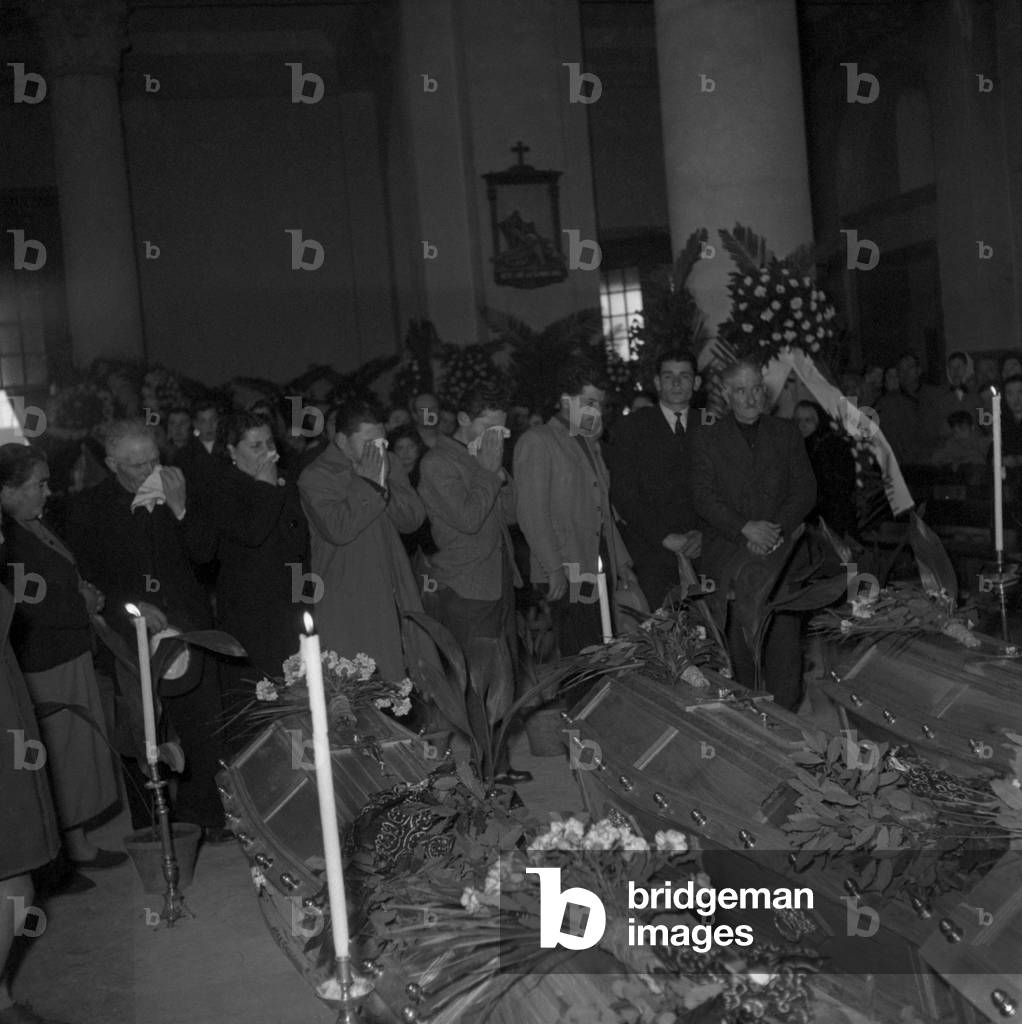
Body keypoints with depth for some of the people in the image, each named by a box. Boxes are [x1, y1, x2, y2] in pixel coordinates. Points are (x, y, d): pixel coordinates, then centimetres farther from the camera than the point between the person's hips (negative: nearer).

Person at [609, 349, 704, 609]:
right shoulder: (636, 425, 5)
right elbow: (623, 492, -2)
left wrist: (706, 534, -7)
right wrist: (666, 538, -8)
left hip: (701, 551, 2)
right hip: (652, 553, -2)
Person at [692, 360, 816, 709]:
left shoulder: (787, 434, 16)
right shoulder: (708, 439, 10)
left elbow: (805, 490, 9)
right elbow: (704, 499, 0)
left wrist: (776, 530, -7)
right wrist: (746, 528, -14)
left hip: (780, 545, 1)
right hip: (728, 546, -1)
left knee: (784, 635, -11)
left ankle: (785, 715, -4)